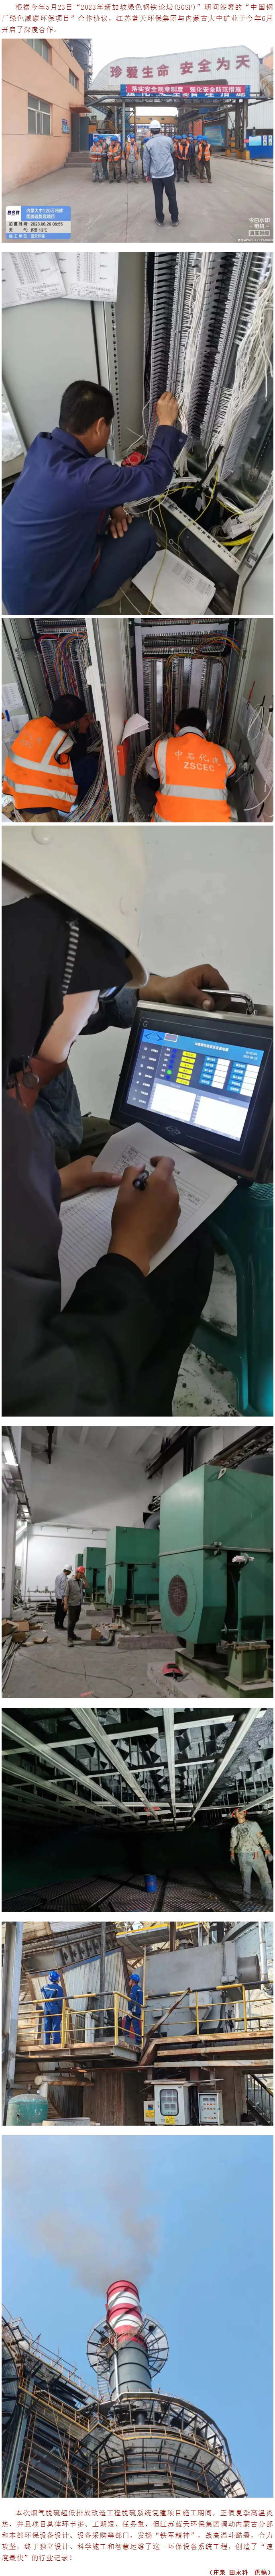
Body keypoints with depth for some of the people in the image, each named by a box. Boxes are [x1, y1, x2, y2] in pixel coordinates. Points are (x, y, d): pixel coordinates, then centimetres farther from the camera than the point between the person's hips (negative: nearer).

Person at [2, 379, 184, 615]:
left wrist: (113, 506, 1)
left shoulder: (42, 447, -4)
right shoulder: (84, 477, -29)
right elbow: (156, 476, -16)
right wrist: (167, 424, -3)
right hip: (44, 603, -8)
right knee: (144, 532, 1)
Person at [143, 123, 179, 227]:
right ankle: (175, 220, 13)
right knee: (172, 196, 9)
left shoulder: (149, 144, -4)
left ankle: (160, 220, 13)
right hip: (169, 173, 0)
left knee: (158, 197, 9)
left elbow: (146, 161, 1)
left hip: (156, 175, 0)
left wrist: (147, 174, 13)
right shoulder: (168, 140, -3)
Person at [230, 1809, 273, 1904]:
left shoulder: (253, 1824, 6)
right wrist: (232, 1854, 4)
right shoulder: (234, 1828, 12)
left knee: (264, 1875, -9)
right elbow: (233, 1842, 13)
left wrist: (267, 1851, -3)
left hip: (257, 1854, -2)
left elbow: (261, 1838, 3)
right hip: (243, 1856, 2)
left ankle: (269, 1898, -9)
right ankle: (246, 1897, 14)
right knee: (245, 1877, 5)